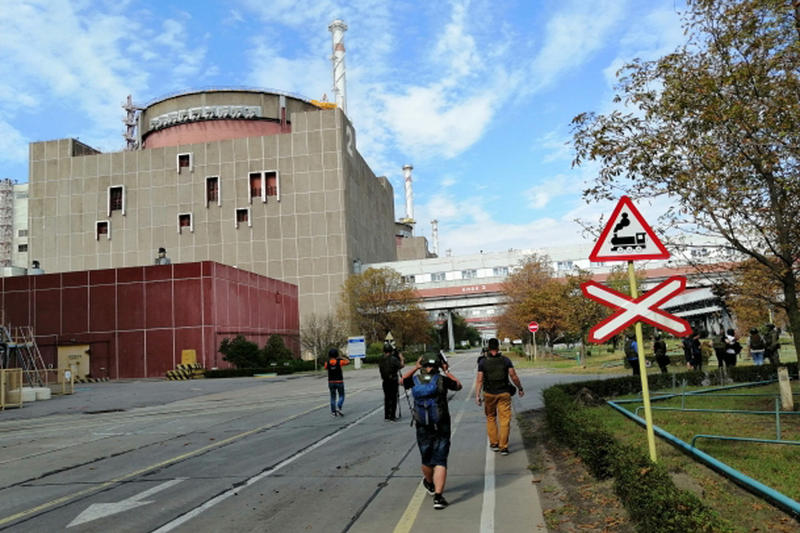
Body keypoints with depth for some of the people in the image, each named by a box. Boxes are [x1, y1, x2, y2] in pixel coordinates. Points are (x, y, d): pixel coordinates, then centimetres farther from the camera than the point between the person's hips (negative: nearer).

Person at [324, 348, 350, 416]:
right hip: (339, 382, -2)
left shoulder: (327, 363, -6)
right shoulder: (339, 362, -12)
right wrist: (342, 357, 14)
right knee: (341, 397, 7)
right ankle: (338, 408, -16)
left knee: (333, 397, 13)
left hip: (331, 382, 3)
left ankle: (333, 412, 10)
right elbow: (348, 362, 4)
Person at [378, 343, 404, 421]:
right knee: (393, 398, 0)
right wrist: (401, 358, 4)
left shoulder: (381, 359, 4)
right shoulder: (393, 359, -13)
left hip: (385, 381, 5)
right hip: (393, 380, -5)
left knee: (387, 398, 12)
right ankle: (392, 416, -1)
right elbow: (402, 365, -11)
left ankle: (386, 416, 14)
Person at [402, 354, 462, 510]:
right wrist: (447, 372, 22)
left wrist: (415, 367, 25)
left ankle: (429, 483, 46)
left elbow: (403, 380, 22)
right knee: (440, 462, -1)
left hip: (422, 429, 3)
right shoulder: (441, 380, -7)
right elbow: (458, 385, 12)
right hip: (441, 427, -2)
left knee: (426, 460, 20)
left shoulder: (415, 380, -2)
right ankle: (438, 496, -9)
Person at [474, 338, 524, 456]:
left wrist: (477, 395, -7)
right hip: (504, 393, 0)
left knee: (490, 418, 17)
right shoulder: (506, 360, -2)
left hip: (489, 394, 1)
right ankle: (503, 447, -1)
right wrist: (520, 388, 10)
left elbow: (479, 380, -7)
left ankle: (494, 443, 21)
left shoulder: (483, 362, -3)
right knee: (505, 420, 2)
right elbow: (514, 376, -2)